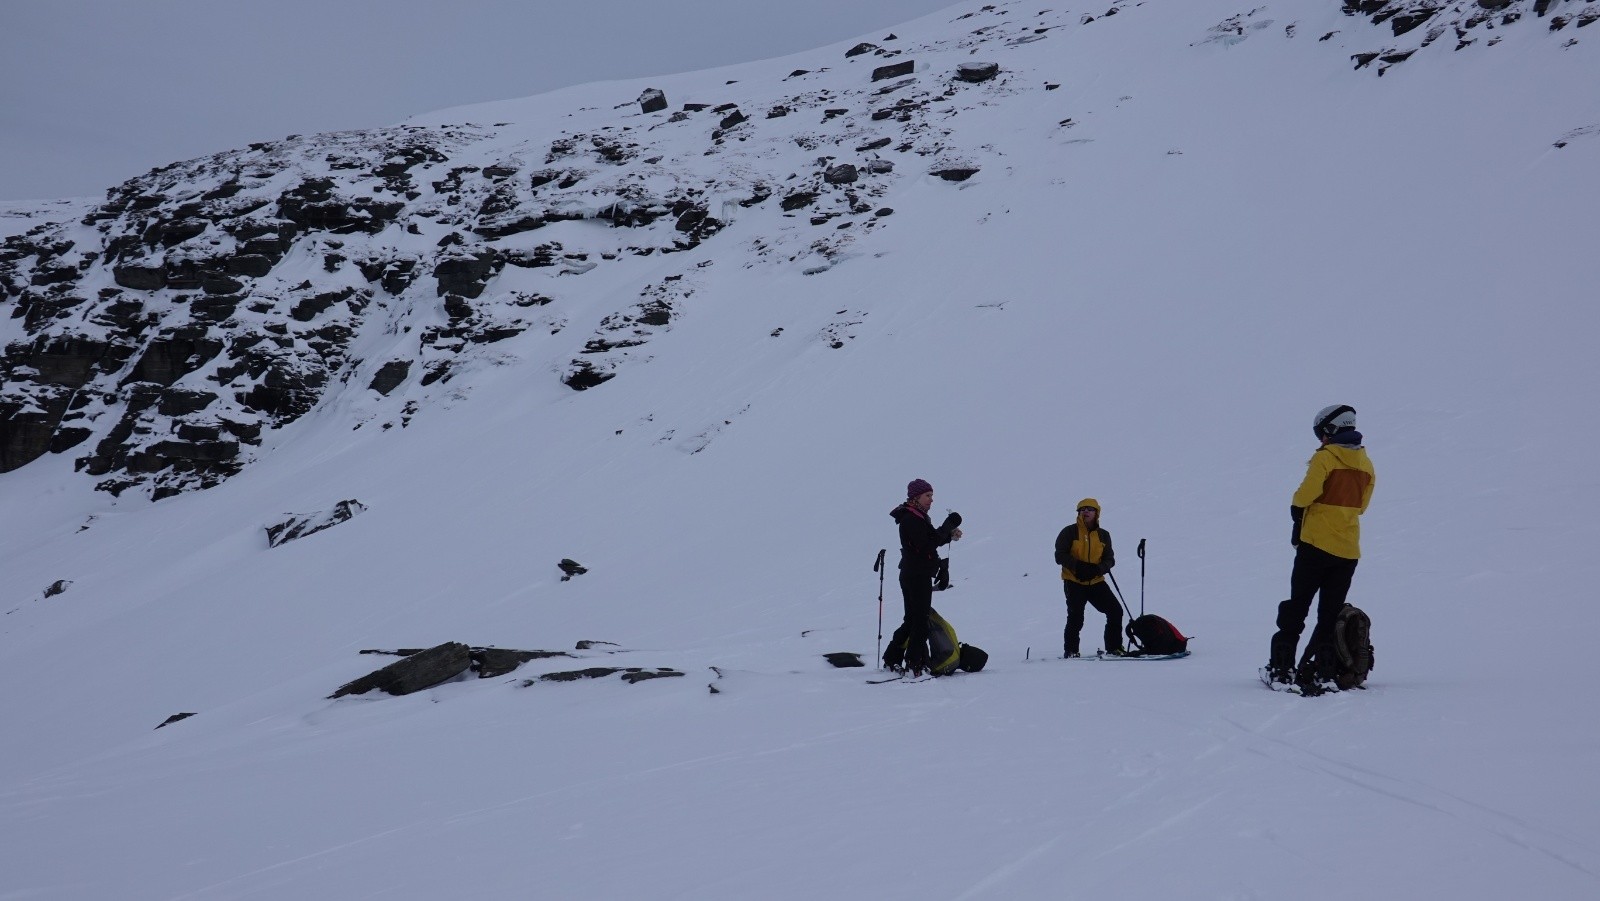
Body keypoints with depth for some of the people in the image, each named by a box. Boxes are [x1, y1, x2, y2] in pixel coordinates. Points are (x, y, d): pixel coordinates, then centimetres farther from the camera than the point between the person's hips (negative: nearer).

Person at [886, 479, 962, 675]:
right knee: (920, 621, -6)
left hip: (915, 576, 10)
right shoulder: (910, 519, -16)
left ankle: (892, 659, 19)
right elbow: (927, 545, -24)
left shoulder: (918, 517, 16)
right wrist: (948, 525, -21)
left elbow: (930, 540, 19)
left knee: (912, 620, 15)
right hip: (917, 576, -10)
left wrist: (949, 535, 3)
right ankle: (914, 664, -3)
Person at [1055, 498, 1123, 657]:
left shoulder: (1103, 535, 10)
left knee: (1115, 611, -4)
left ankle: (1114, 648, 7)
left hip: (1096, 582, 4)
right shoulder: (1070, 532, -1)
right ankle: (1070, 651, 0)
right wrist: (1078, 566, -21)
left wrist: (1097, 569, -16)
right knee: (1076, 617, -14)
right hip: (1074, 582, -4)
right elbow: (1060, 555, -6)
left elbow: (1109, 559, 7)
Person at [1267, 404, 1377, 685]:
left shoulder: (1326, 457, -10)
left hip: (1317, 543, -5)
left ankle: (1281, 666, 0)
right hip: (1349, 549, 5)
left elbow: (1307, 493, -19)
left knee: (1297, 605, 3)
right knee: (1331, 612, 10)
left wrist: (1297, 510, 0)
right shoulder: (1366, 464, 11)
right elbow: (1361, 505, 17)